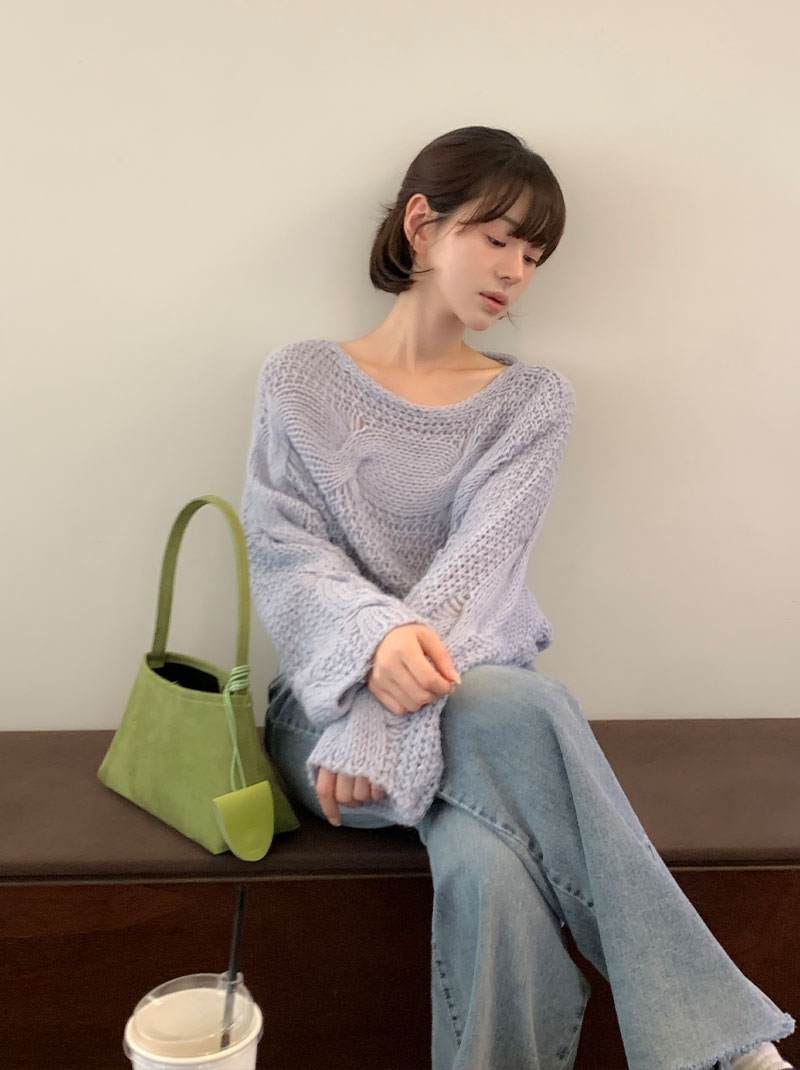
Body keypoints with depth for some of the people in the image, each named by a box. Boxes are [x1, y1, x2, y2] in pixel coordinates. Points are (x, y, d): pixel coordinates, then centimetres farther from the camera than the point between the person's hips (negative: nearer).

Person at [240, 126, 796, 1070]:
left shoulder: (532, 400, 9)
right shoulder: (300, 380, 8)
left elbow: (477, 565, -6)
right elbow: (284, 552, -3)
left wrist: (384, 723, -20)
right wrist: (376, 636, -26)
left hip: (476, 684, 2)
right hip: (331, 695, -1)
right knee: (522, 706, -34)